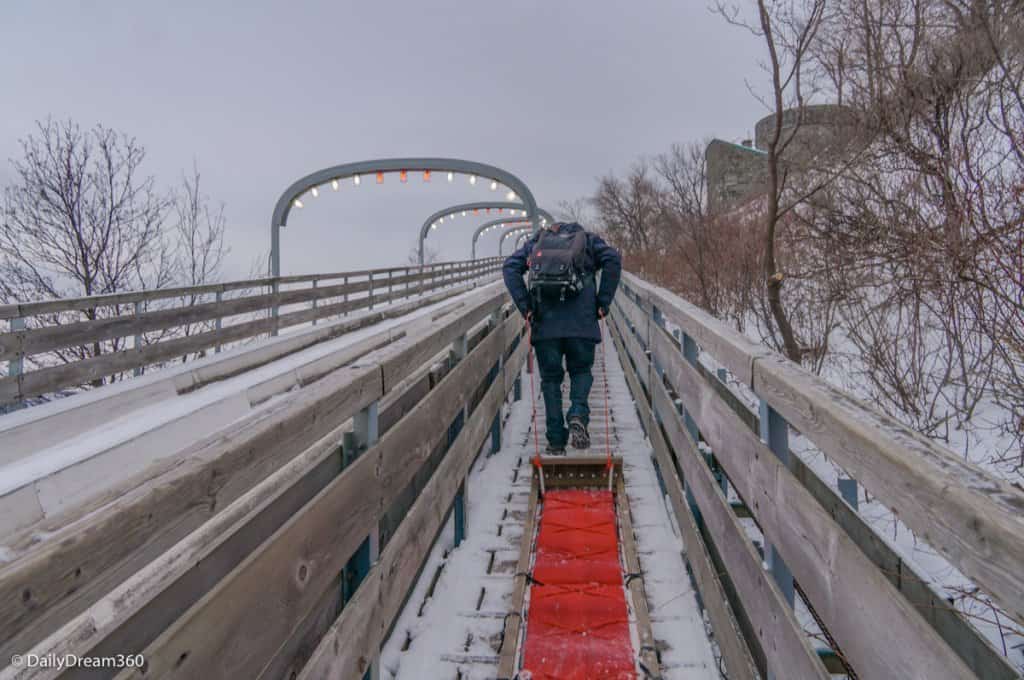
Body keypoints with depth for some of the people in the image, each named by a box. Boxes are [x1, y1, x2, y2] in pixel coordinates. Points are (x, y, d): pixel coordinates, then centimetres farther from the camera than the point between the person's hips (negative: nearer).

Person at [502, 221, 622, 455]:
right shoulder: (589, 239, 18)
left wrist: (525, 306, 2)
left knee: (550, 378, 10)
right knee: (581, 371, 17)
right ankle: (578, 416, -10)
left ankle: (556, 442, 8)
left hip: (544, 321, 1)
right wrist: (603, 303, 0)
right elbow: (613, 260, -1)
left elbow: (509, 267, 6)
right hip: (581, 321, -1)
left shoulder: (537, 240, 21)